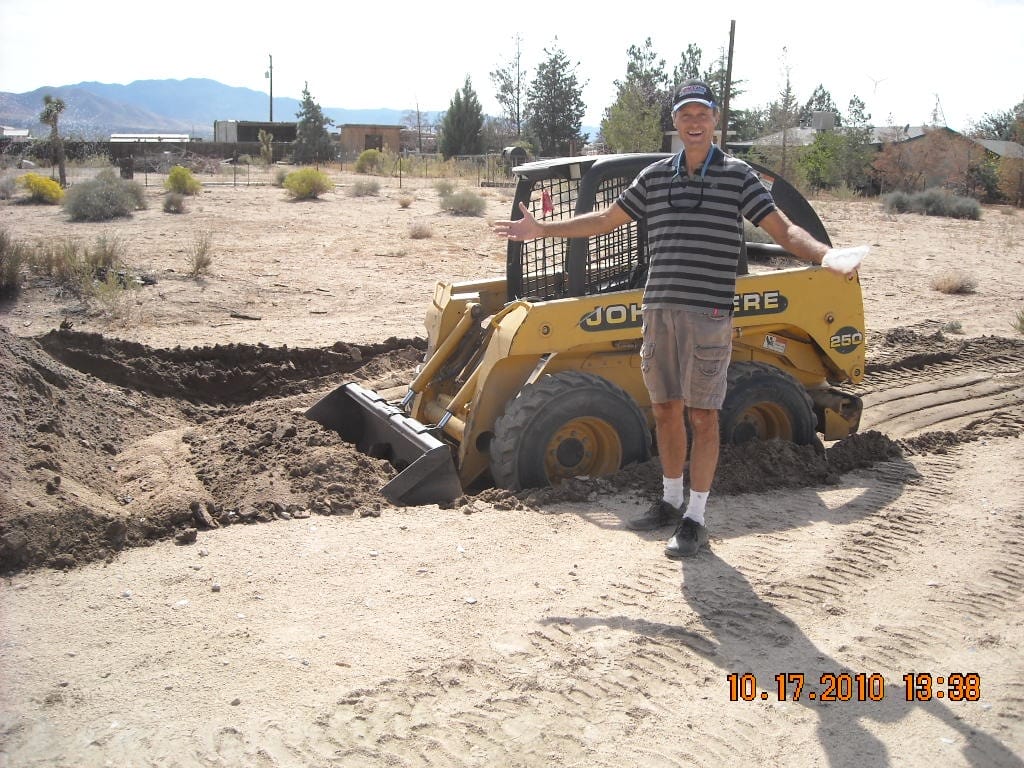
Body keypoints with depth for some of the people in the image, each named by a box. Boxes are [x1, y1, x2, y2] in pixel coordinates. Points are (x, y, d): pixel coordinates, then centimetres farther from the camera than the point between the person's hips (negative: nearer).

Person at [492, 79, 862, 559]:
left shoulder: (738, 176, 0)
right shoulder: (654, 177, 11)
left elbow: (783, 230, -6)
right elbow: (606, 220, 19)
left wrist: (823, 254, -25)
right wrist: (542, 230, 16)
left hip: (708, 312, -4)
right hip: (659, 308, 4)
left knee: (702, 415, 0)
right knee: (665, 409, 12)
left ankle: (695, 519, 9)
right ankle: (671, 500, 29)